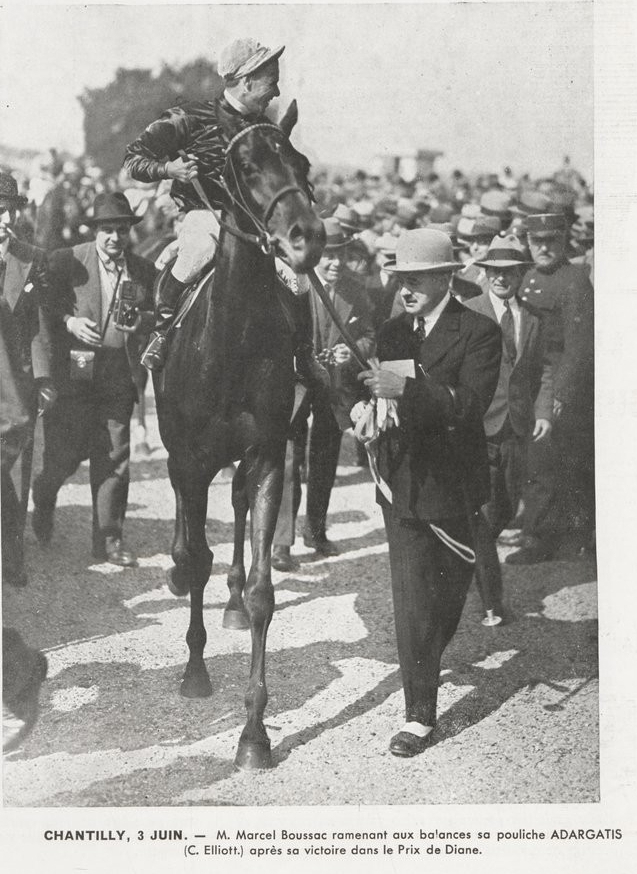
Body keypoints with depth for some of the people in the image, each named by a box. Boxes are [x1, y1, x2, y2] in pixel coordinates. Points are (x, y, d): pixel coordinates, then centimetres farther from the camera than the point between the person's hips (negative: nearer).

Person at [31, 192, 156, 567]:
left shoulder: (144, 270, 9)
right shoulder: (66, 261, 1)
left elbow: (159, 317, 13)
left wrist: (141, 321, -9)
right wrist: (69, 322, -17)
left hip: (119, 378, 3)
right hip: (74, 372, -2)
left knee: (115, 457, 1)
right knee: (65, 453, 0)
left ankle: (109, 539, 10)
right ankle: (44, 496, 35)